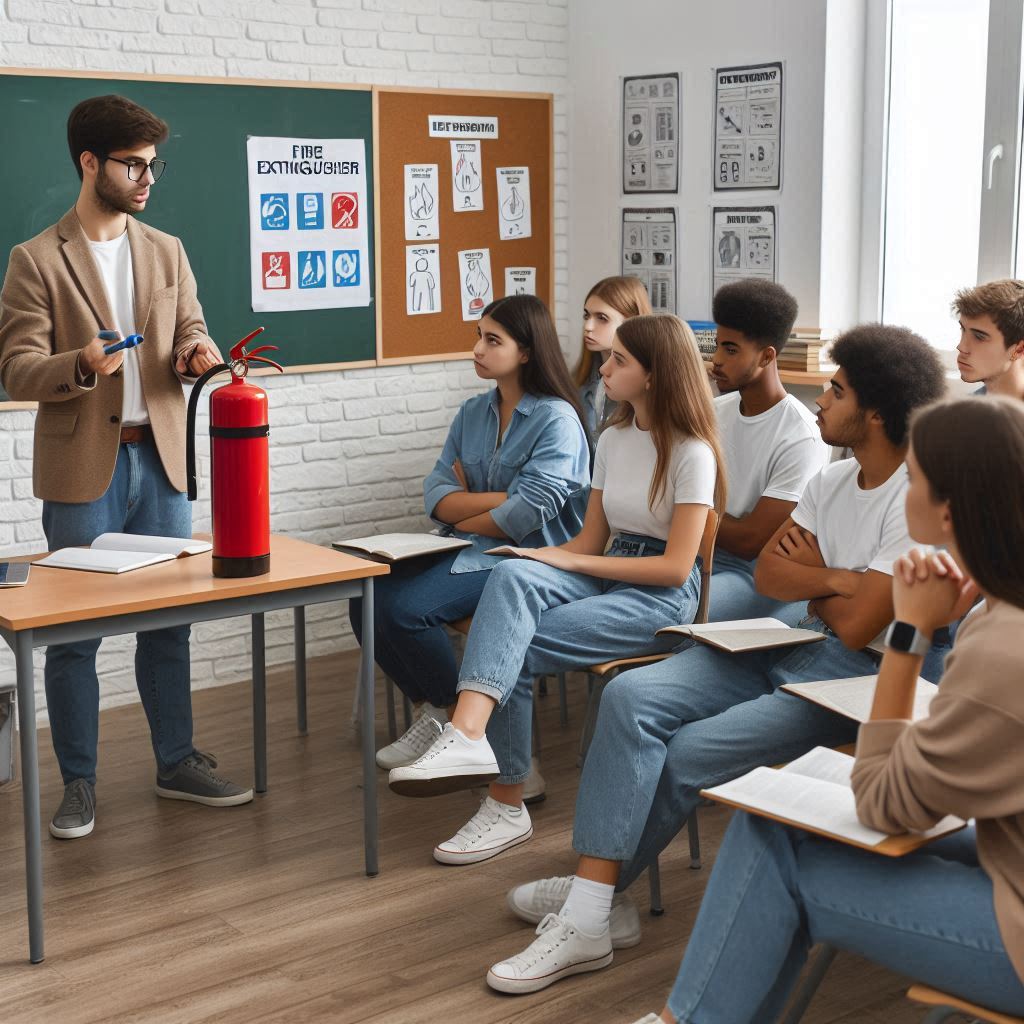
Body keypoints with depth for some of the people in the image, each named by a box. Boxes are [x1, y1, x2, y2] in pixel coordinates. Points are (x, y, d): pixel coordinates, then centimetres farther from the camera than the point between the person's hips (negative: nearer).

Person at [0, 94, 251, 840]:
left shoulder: (167, 252, 10)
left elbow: (190, 332, 15)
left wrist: (197, 353, -9)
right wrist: (81, 365, -27)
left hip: (159, 458, 4)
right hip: (82, 467, -4)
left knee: (169, 619, 11)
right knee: (74, 632, 2)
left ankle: (177, 763, 24)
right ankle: (79, 784, 14)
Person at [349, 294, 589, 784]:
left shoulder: (557, 419, -11)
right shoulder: (473, 412, 11)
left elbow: (527, 515, -20)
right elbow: (436, 495, 2)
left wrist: (463, 513, -5)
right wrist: (497, 499, -15)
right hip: (468, 547, 7)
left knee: (405, 609, -25)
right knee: (366, 597, -13)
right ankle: (429, 709, 5)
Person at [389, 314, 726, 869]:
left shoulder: (691, 453, -9)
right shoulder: (612, 440, 15)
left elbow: (676, 566, -14)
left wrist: (569, 561, -16)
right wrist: (544, 557, -5)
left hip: (663, 597, -6)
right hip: (604, 575, 6)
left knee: (512, 645, -25)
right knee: (511, 577, -28)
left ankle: (505, 806, -24)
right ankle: (467, 734, -43)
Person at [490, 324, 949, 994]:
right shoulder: (835, 480, 11)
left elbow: (856, 627, -20)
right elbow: (769, 574, 4)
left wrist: (807, 576, -1)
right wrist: (833, 578, -13)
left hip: (861, 675, -8)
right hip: (792, 645, 8)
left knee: (688, 755, -21)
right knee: (631, 696, -14)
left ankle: (596, 897, 4)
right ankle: (592, 911, -17)